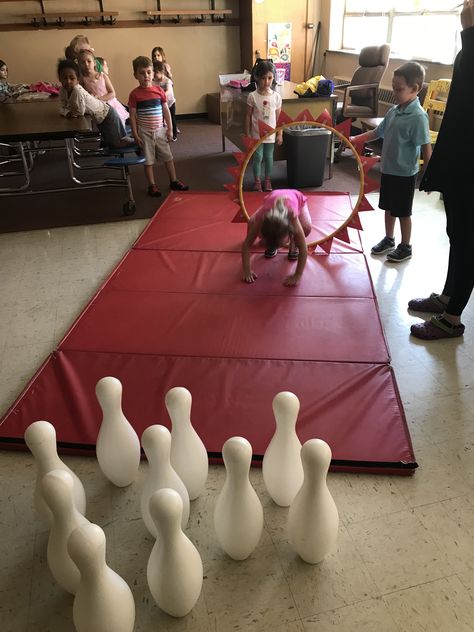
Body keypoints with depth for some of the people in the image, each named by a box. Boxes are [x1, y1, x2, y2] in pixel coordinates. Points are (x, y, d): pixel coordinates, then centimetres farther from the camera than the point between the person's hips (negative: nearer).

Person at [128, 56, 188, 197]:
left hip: (160, 130, 3)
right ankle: (152, 186, 16)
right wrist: (135, 134, -8)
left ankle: (174, 181, 23)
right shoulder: (135, 94, -6)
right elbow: (132, 115, -5)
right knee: (148, 160, 6)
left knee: (168, 157, 10)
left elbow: (166, 110, 6)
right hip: (145, 132, -3)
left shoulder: (159, 90, 1)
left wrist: (170, 129, 3)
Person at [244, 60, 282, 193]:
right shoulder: (252, 96, -9)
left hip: (270, 133, 2)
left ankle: (268, 180, 27)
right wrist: (247, 134, -5)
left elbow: (278, 117, 3)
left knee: (269, 157, 12)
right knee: (258, 157, 2)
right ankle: (257, 181, 18)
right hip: (257, 134, -2)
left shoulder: (276, 96, -4)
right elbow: (248, 116, -4)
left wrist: (280, 134, 2)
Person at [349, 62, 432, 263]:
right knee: (388, 208, 19)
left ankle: (405, 247, 23)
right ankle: (388, 240, 36)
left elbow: (426, 148, -19)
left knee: (403, 212, 7)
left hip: (405, 174, -7)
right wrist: (355, 139, 5)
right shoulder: (394, 111, 3)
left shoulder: (418, 117, -19)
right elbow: (377, 132, 15)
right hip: (388, 170, 7)